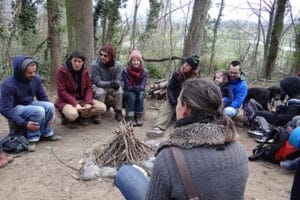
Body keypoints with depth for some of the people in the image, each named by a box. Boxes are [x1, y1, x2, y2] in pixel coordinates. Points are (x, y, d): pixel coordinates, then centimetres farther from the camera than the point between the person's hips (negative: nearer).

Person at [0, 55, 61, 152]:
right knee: (39, 111, -31)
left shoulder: (35, 79, -9)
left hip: (30, 104, 6)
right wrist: (25, 124, -32)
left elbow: (43, 97, 4)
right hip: (15, 108, -6)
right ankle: (32, 139, -16)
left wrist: (49, 113, -6)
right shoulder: (8, 85, -26)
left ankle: (47, 133, -3)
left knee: (50, 106, -21)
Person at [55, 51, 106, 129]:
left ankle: (80, 117, -3)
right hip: (67, 101, -5)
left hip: (82, 100, 5)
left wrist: (88, 102, -16)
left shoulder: (84, 70, 0)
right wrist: (75, 103, -26)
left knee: (102, 107, -14)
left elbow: (88, 88, 1)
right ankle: (71, 119, 0)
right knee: (72, 114, -38)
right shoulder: (62, 71, -13)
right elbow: (61, 91, -17)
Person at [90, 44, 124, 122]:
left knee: (119, 90, -26)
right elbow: (97, 81, -22)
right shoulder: (94, 65, -21)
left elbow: (118, 79, -12)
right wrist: (109, 84, -40)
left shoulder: (117, 65, -12)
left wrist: (116, 84, -38)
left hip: (112, 87, 3)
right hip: (98, 86, -2)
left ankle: (118, 112, -9)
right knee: (100, 92, -35)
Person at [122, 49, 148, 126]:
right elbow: (127, 87, -14)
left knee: (141, 94, -31)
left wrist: (133, 87, -27)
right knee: (132, 95, -32)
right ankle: (130, 117, -31)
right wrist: (137, 87, -24)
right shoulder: (125, 71, -13)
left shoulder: (144, 72, -8)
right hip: (128, 92, -1)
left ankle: (139, 116, -26)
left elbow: (142, 87, -14)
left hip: (140, 92, 1)